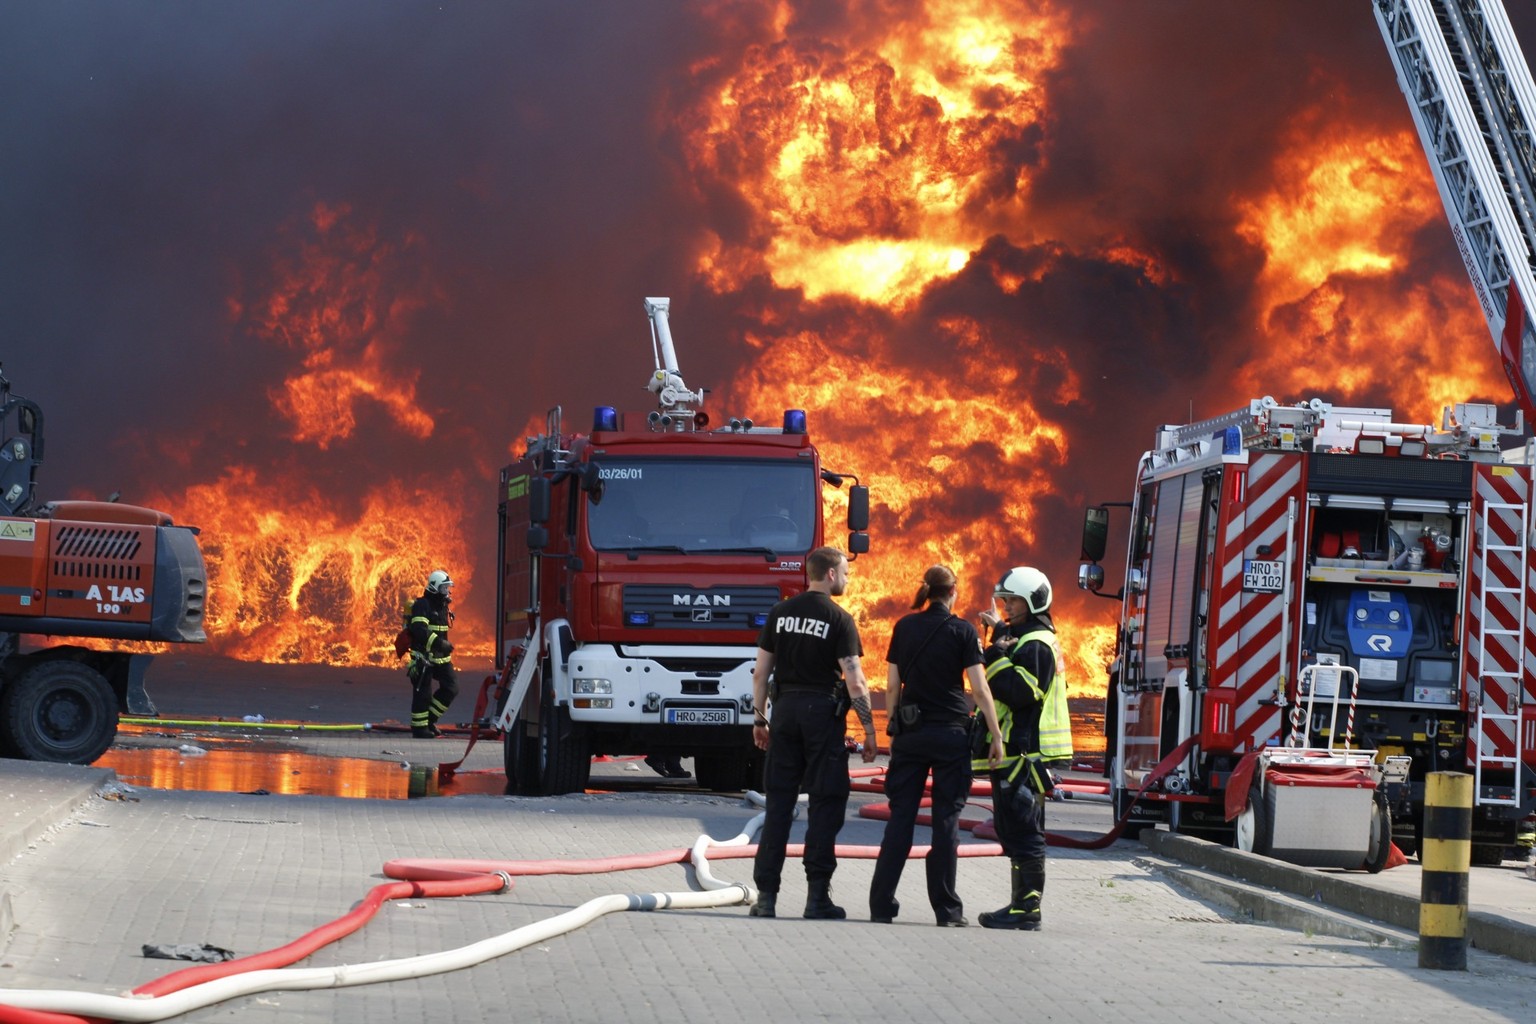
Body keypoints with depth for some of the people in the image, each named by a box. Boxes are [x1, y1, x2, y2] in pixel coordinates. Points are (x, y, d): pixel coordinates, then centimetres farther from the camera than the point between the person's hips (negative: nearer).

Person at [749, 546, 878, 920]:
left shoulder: (780, 613, 6)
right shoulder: (839, 619, -8)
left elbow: (760, 671, 7)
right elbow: (855, 682, -12)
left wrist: (759, 719, 15)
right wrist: (869, 729, -5)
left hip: (786, 707, 4)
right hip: (823, 710, -4)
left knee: (779, 801, 6)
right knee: (824, 803, 1)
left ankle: (766, 894, 4)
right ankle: (818, 896, -1)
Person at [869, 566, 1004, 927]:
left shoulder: (905, 627, 5)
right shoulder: (962, 631, -4)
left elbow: (892, 685, 5)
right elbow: (980, 689, -8)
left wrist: (893, 727, 14)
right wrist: (996, 735, -4)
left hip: (910, 733, 3)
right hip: (951, 732, -3)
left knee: (900, 816, 5)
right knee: (946, 818, 1)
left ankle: (881, 904, 3)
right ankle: (946, 908, 1)